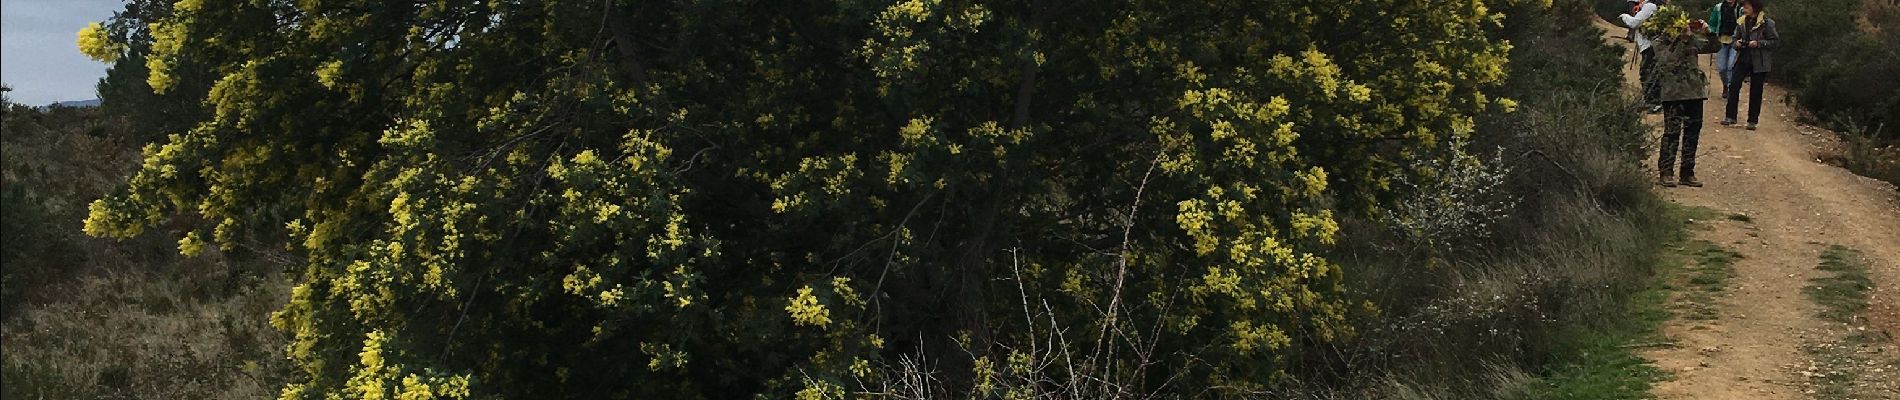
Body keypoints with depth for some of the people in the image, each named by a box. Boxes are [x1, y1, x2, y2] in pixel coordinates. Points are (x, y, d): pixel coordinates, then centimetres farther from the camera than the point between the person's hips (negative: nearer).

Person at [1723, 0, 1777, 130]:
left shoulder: (1767, 23, -8)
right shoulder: (1742, 22, 7)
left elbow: (1775, 41, -8)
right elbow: (1735, 40, 16)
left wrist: (1758, 43, -19)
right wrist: (1737, 44, -6)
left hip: (1759, 62, -4)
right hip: (1742, 59, 4)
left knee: (1755, 90, 3)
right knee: (1734, 85, -8)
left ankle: (1752, 120, 12)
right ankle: (1730, 117, -3)